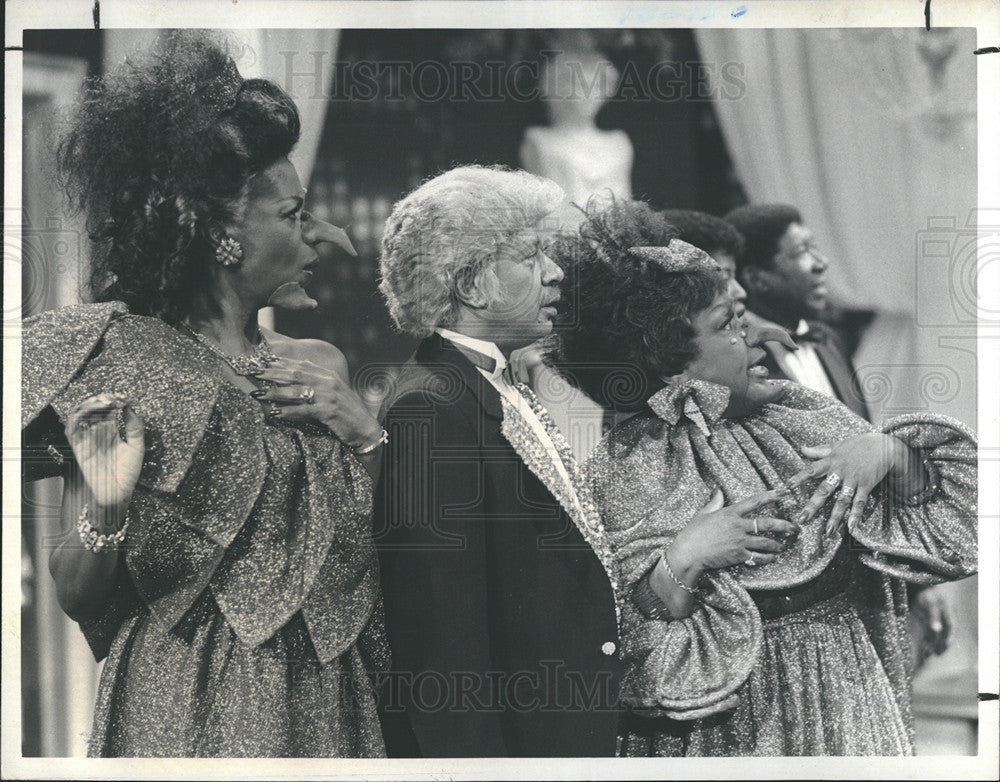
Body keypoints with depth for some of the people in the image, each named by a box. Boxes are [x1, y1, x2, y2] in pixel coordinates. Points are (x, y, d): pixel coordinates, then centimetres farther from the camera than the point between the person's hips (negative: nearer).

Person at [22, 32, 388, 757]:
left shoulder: (321, 367, 9)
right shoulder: (124, 359, -6)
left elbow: (386, 552, 8)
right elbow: (80, 600, -6)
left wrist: (365, 437, -3)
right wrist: (105, 513, -24)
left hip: (323, 707, 5)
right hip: (186, 711, -5)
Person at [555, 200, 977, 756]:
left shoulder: (793, 410, 4)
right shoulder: (626, 466, -11)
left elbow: (939, 514, 5)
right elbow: (630, 648, -15)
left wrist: (889, 451, -12)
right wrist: (680, 560, -26)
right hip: (734, 729, -5)